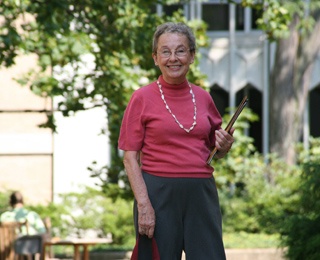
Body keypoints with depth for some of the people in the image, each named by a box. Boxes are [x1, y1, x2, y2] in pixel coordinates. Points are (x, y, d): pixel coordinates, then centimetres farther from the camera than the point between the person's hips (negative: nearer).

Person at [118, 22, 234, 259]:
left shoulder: (203, 98, 11)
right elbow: (130, 157, -3)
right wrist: (143, 204, -14)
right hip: (159, 194, -3)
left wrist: (224, 146, 0)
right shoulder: (143, 98, 0)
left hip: (202, 194, 4)